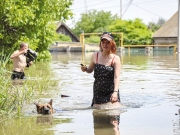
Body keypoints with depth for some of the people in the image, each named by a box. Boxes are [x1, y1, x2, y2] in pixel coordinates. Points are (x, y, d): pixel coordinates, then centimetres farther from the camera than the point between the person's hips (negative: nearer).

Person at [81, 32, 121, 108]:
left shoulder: (115, 58, -7)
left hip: (111, 93, -3)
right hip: (98, 93, 3)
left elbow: (116, 77, -16)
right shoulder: (95, 56, 2)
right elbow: (90, 70, 18)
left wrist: (115, 92, -31)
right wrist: (85, 69, -6)